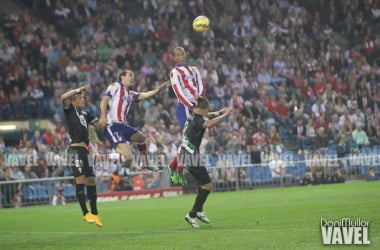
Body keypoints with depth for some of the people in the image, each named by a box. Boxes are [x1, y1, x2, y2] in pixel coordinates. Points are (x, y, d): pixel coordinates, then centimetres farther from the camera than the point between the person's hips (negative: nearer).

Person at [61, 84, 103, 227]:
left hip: (84, 150, 8)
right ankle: (85, 213, -11)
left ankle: (94, 214, 16)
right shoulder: (69, 110, 2)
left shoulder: (84, 113, 21)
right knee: (80, 179, -11)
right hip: (76, 149, -8)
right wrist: (78, 90, -17)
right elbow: (63, 97, -18)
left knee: (91, 180, 9)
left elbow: (98, 124, 26)